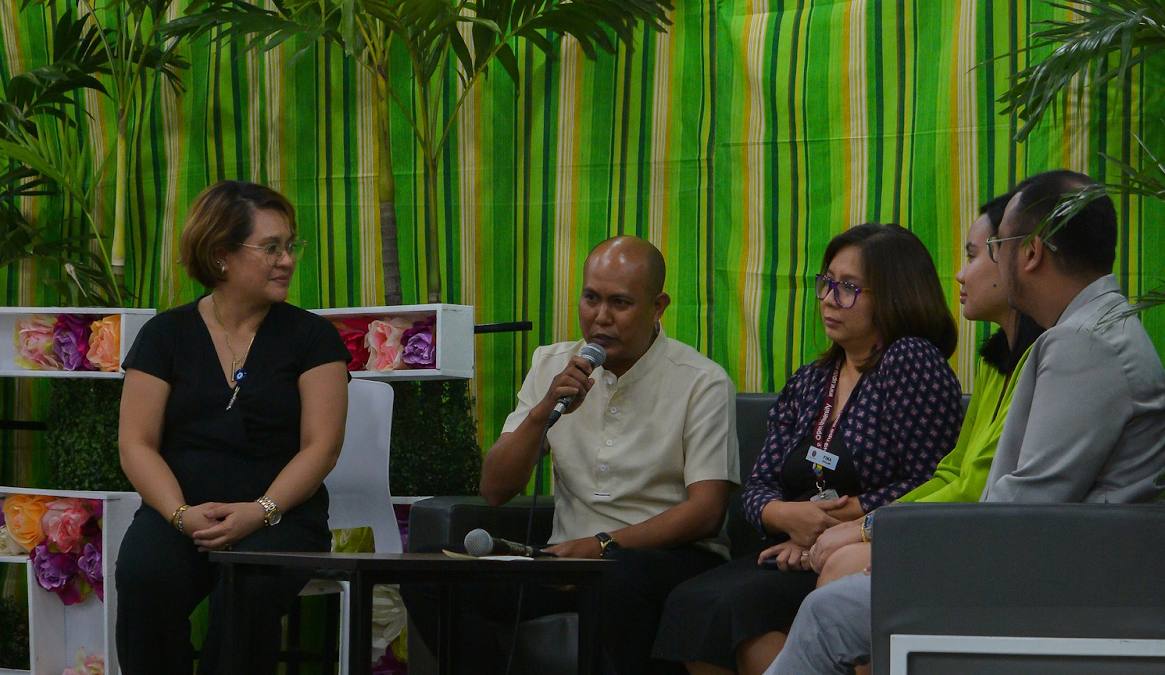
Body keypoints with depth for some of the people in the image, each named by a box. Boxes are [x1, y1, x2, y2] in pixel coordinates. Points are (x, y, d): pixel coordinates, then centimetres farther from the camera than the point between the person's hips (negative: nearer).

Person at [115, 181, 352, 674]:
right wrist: (181, 513, -13)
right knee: (144, 576, -33)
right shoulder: (166, 334, 10)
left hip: (280, 516, -1)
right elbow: (136, 443, 4)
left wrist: (260, 512, -16)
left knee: (249, 591, -36)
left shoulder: (311, 336, 8)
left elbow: (322, 445, 0)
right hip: (177, 510, 1)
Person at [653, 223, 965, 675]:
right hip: (799, 558, 7)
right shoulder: (810, 383, 20)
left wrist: (836, 519, -11)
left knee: (739, 605, -30)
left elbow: (930, 489, -12)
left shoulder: (912, 361, -3)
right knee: (689, 603, -21)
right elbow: (760, 488, 16)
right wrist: (790, 516, -8)